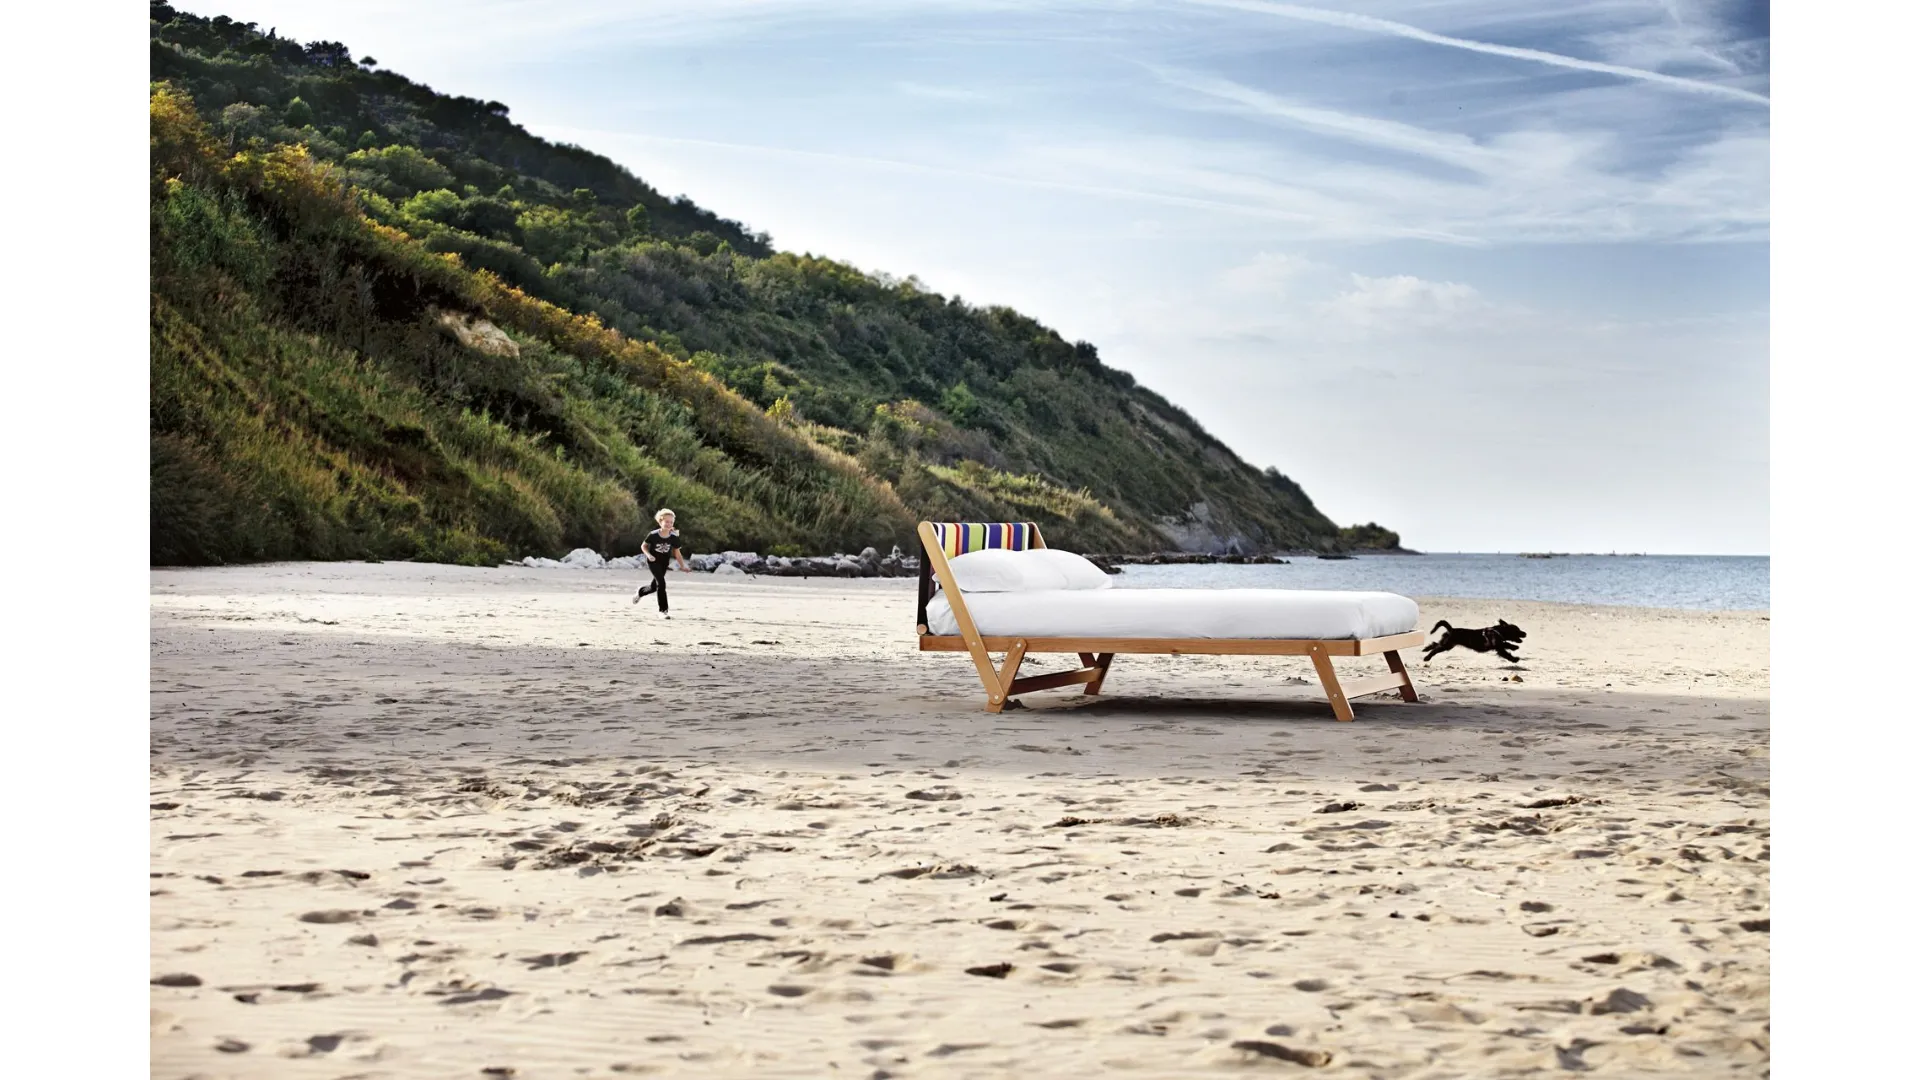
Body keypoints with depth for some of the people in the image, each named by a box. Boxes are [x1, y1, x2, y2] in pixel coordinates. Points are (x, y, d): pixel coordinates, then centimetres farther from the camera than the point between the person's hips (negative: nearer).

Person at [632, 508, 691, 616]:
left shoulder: (674, 537, -14)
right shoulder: (653, 535, -20)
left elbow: (677, 553, -4)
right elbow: (643, 546, -5)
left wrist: (683, 566, -10)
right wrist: (648, 555, -23)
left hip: (664, 563, 4)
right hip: (653, 562, -4)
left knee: (654, 587, 14)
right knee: (661, 583, -19)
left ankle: (640, 592, 49)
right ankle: (663, 610, -12)